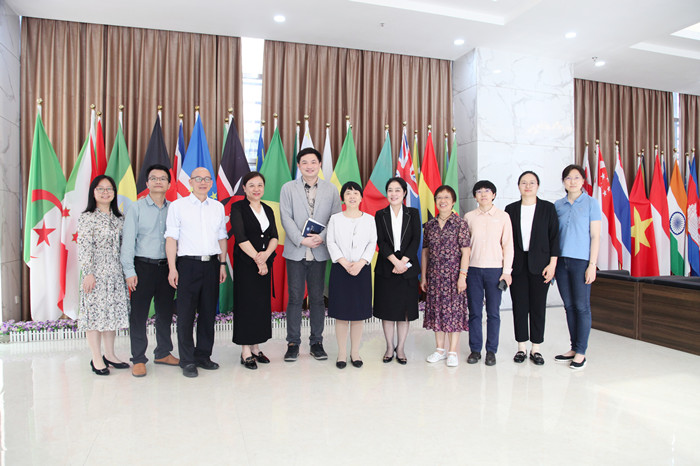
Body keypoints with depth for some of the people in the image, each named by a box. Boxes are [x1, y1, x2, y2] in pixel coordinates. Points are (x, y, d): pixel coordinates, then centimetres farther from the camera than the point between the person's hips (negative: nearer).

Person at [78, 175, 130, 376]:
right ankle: (97, 359, 10)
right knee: (95, 313, 0)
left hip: (115, 273, 6)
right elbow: (84, 248, -10)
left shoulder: (118, 218, 12)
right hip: (96, 273, -5)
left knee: (113, 312, 10)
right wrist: (88, 273, -15)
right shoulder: (87, 218, -4)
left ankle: (109, 355, 21)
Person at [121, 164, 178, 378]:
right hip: (143, 266, -3)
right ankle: (138, 359, 13)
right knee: (139, 313, 1)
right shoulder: (137, 208, 0)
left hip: (167, 267, 3)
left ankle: (163, 353, 27)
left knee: (166, 312, 12)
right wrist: (129, 271, -9)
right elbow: (128, 240, -3)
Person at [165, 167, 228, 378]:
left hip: (212, 264, 4)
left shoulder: (218, 207, 13)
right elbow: (171, 238, -2)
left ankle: (203, 356, 22)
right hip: (188, 264, -4)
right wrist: (172, 268, -9)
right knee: (186, 314, 0)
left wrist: (223, 264, 11)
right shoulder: (178, 206, 2)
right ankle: (187, 361, 11)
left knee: (209, 312, 9)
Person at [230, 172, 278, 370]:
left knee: (262, 304, 8)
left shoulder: (268, 210, 13)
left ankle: (255, 347, 19)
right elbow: (241, 238, -12)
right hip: (245, 263, -5)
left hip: (265, 262, 6)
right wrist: (257, 259, -16)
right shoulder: (238, 208, -3)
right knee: (246, 304, -2)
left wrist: (266, 254, -14)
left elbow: (274, 237, 5)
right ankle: (245, 352, 7)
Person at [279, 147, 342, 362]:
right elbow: (286, 218, -3)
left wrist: (321, 237, -13)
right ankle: (293, 343, 14)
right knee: (295, 298, 3)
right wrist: (301, 240, -14)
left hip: (319, 252, 1)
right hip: (295, 251, -1)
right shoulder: (288, 188, 5)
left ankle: (316, 342, 19)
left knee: (317, 298, 8)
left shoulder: (331, 189, 7)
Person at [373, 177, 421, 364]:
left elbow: (416, 240, -3)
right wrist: (395, 261, -17)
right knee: (387, 310, 6)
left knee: (405, 310, 5)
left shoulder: (413, 214, 6)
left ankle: (400, 348, 18)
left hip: (407, 268, 0)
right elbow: (381, 242, -5)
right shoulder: (380, 215, 5)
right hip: (386, 268, 0)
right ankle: (389, 347, 20)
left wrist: (403, 262, -15)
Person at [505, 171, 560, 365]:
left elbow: (554, 237, 1)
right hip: (517, 265, 1)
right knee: (519, 306, 5)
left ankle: (536, 348, 15)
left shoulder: (548, 208, 4)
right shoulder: (511, 209, 8)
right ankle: (521, 347, 16)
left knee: (538, 307, 3)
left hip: (540, 265, -1)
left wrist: (552, 264, -6)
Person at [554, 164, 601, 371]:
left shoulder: (590, 203, 0)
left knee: (582, 306, -1)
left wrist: (592, 264, -10)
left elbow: (595, 236, -3)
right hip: (561, 260, 4)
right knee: (569, 305, 9)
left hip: (581, 261, -4)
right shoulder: (558, 205, 10)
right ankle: (574, 348, 19)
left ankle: (581, 353, 7)